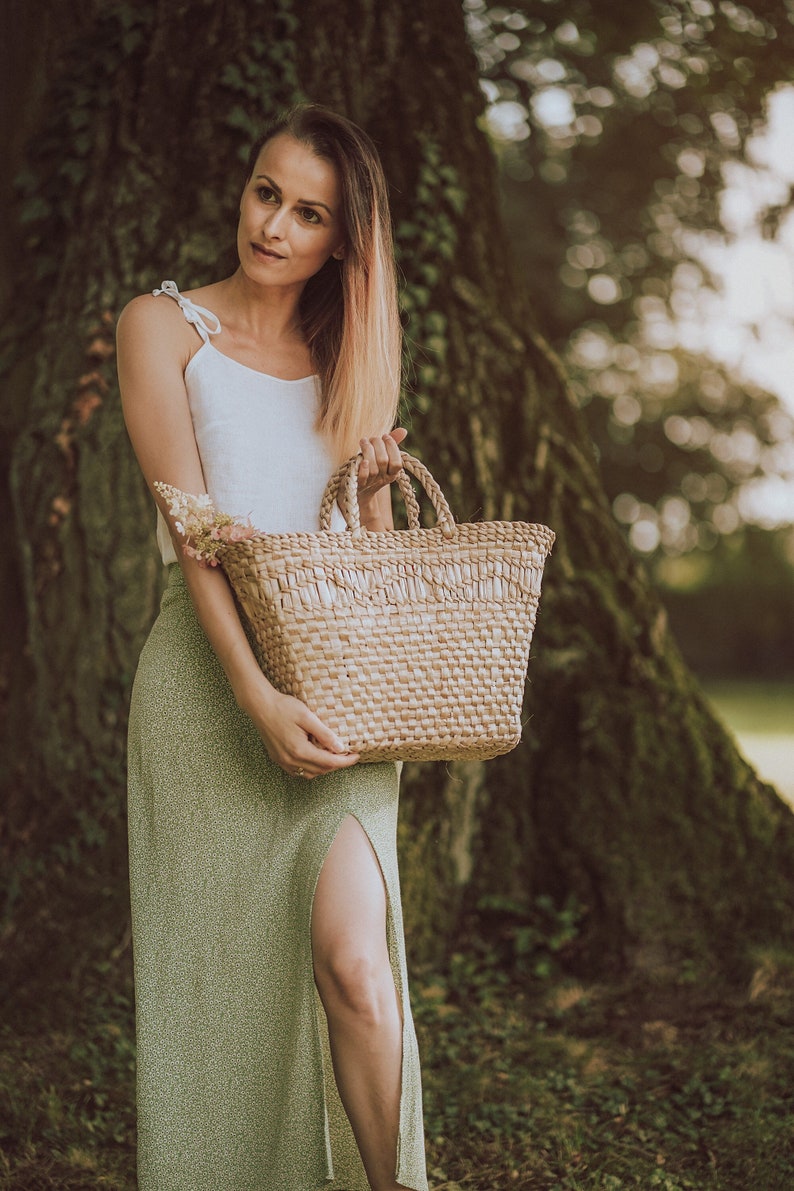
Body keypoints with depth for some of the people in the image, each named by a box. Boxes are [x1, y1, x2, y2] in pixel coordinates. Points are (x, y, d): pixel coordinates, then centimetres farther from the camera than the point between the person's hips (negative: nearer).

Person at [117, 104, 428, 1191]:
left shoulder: (349, 353, 16)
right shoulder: (163, 326, 4)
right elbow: (191, 529, -7)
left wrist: (375, 488, -4)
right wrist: (259, 698, -17)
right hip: (208, 678, -2)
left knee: (349, 957, -15)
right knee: (220, 975, 2)